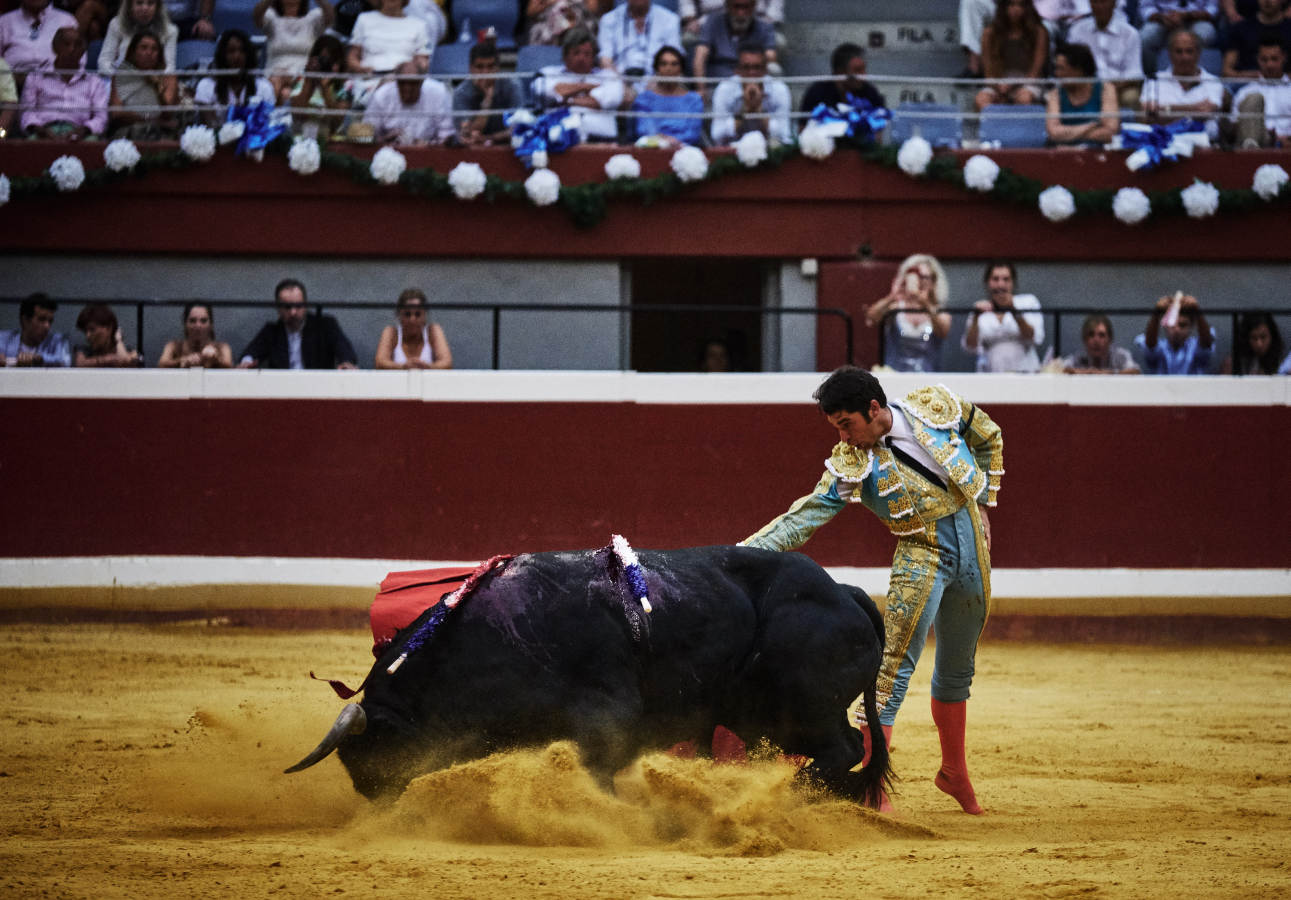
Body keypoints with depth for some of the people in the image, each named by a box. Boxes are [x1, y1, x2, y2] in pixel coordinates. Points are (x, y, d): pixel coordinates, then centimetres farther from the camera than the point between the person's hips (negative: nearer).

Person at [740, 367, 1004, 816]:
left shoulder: (935, 405, -6)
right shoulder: (851, 464, -12)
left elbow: (989, 439, 11)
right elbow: (806, 515, -16)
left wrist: (982, 505, 8)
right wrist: (744, 551, -27)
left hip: (972, 545, 3)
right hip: (921, 555, -3)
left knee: (957, 670, 15)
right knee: (895, 662, -16)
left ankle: (954, 772, 33)